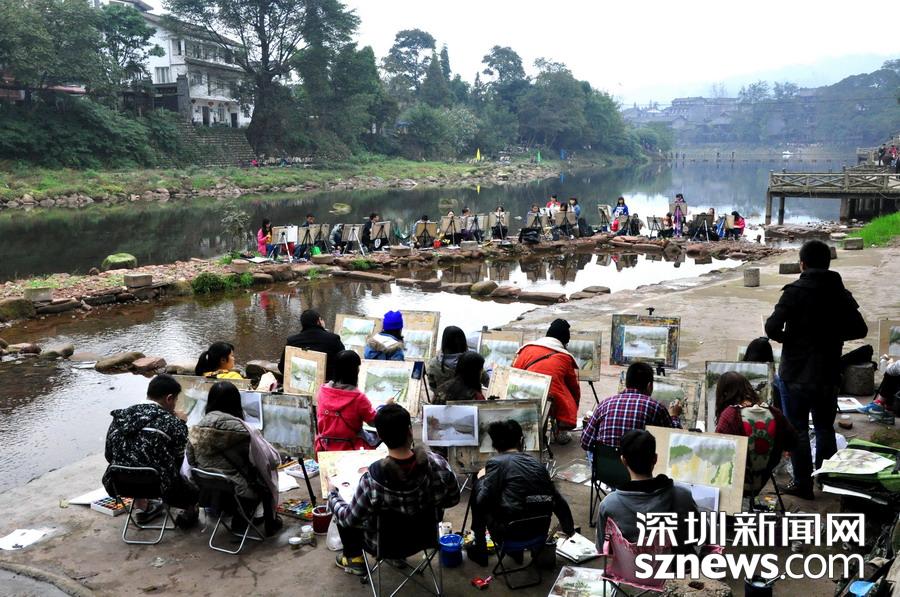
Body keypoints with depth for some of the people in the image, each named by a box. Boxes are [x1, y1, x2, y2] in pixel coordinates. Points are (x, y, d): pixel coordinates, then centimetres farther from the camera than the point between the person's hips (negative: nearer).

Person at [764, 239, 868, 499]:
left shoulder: (795, 291, -14)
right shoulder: (841, 293, 0)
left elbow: (772, 328, -22)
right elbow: (860, 329, 5)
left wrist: (788, 338, -2)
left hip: (796, 374, -4)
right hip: (828, 374, 4)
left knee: (797, 430, 7)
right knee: (825, 428, 20)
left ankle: (803, 484, 12)